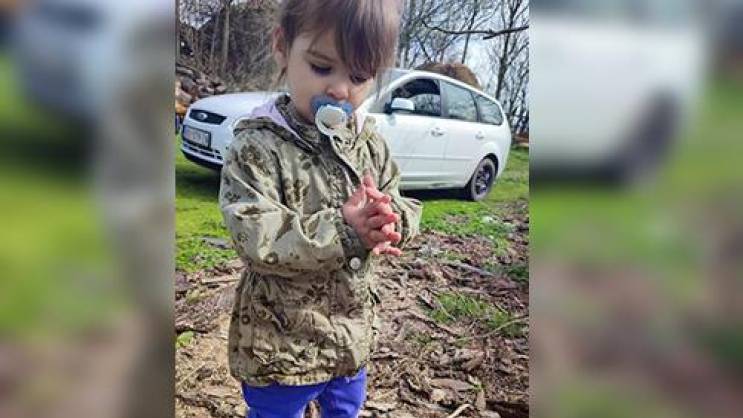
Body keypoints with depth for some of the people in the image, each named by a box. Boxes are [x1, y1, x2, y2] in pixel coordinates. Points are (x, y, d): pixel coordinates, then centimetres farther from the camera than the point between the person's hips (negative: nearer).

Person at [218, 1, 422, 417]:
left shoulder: (372, 144, -1)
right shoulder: (257, 146, -17)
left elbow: (407, 208, 2)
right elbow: (254, 235, -25)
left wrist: (389, 219, -22)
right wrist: (342, 230, -33)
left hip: (353, 335, 6)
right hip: (280, 344, -5)